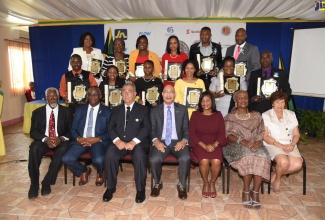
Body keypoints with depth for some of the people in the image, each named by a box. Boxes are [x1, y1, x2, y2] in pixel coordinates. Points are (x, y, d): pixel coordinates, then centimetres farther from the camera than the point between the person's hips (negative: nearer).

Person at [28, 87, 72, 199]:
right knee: (34, 149, -31)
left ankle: (47, 182, -20)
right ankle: (34, 184, -16)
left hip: (60, 141, -1)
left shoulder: (66, 111, 6)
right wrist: (45, 139, -18)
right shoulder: (37, 112, 8)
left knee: (63, 149, -34)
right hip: (43, 140, 1)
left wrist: (61, 139, -20)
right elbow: (33, 132, 1)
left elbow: (71, 130, 1)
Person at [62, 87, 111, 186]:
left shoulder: (107, 111, 6)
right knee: (66, 159, -20)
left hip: (98, 141, -3)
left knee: (98, 160, -32)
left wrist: (97, 139, -16)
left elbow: (110, 132, 0)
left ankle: (100, 173, 9)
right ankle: (84, 170, 14)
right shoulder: (80, 109, 15)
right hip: (81, 141, 4)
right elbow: (73, 129, 12)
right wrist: (78, 138, -10)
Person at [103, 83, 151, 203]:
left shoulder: (143, 109, 10)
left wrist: (134, 141, -17)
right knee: (109, 155, -28)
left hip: (137, 142, -2)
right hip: (119, 142, 2)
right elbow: (111, 127, 9)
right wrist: (117, 140, -12)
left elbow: (146, 128, -2)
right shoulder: (116, 110, 19)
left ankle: (140, 189, -12)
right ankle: (110, 187, -6)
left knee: (140, 156, -33)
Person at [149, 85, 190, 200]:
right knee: (154, 159, -29)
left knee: (185, 158, -31)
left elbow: (187, 129, 9)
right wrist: (156, 141, -13)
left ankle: (181, 185, -2)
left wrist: (184, 141, -11)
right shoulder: (154, 110, 11)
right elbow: (152, 130, 7)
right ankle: (157, 183, 3)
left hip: (177, 142, 0)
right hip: (161, 142, 0)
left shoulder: (182, 109, 12)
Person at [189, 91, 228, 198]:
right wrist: (204, 145, -13)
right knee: (204, 161, -29)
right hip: (199, 144, -1)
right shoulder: (195, 114, 8)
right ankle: (205, 183, 0)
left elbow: (222, 133, 6)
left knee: (216, 161, -28)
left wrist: (214, 144, -14)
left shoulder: (218, 115, 12)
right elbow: (192, 133, 0)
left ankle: (212, 183, 2)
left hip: (215, 144, 1)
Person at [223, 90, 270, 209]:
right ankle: (246, 190, -19)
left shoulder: (256, 116, 19)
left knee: (262, 157, -31)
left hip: (255, 145, 3)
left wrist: (258, 141, -13)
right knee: (248, 155, -36)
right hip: (236, 146, -3)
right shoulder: (230, 117, 10)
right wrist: (242, 141, -19)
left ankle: (255, 191, -19)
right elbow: (227, 135, -3)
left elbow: (262, 132, 10)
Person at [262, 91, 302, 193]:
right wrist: (281, 146, -17)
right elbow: (265, 136, -7)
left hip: (290, 145, 5)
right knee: (284, 162, -32)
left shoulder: (291, 114, 14)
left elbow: (296, 134, 12)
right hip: (273, 145, -4)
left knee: (298, 164, -24)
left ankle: (275, 175, 2)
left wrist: (292, 145, -9)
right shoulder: (266, 115, 0)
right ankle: (277, 179, 1)